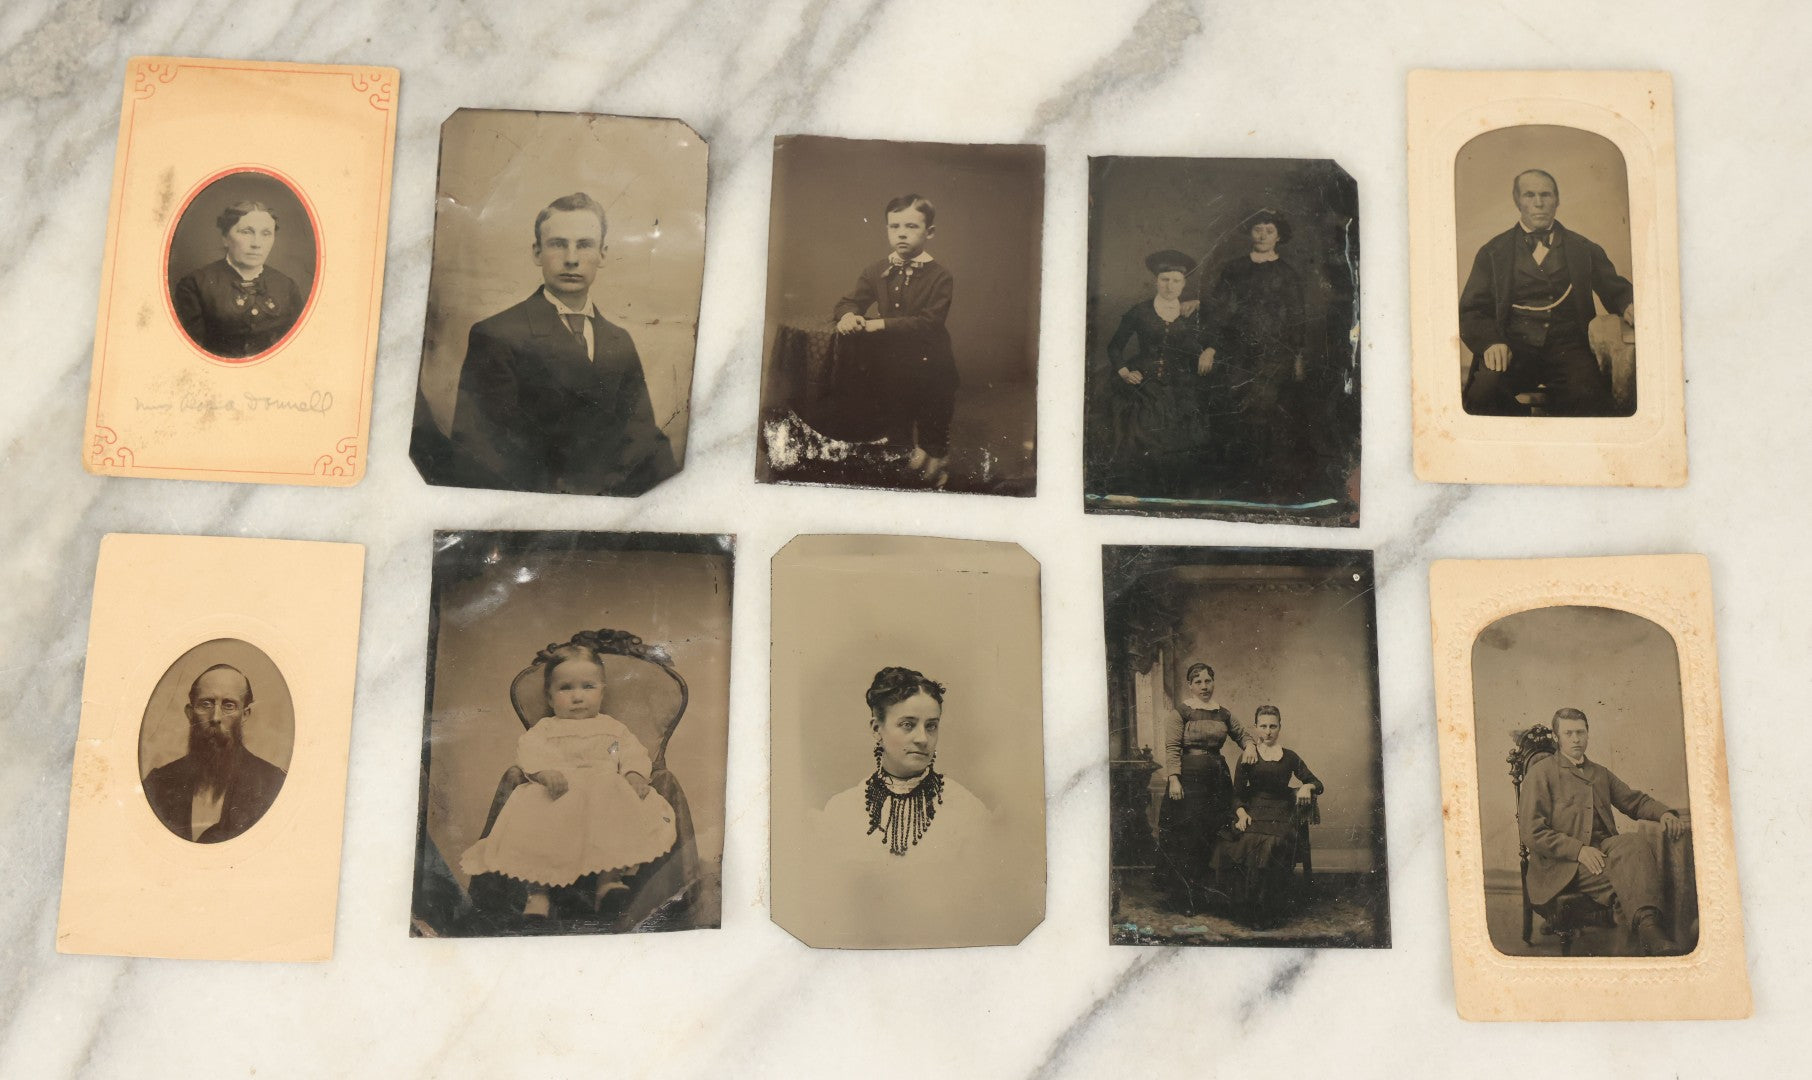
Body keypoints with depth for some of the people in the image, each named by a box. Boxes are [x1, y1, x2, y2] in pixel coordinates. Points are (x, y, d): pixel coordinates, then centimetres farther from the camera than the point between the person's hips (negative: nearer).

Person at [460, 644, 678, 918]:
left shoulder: (613, 727, 27)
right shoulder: (545, 728, 20)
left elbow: (633, 752, 15)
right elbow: (530, 750, 1)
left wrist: (635, 775, -10)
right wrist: (545, 772, -22)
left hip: (607, 795, 1)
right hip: (558, 793, -1)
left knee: (621, 816, -32)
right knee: (540, 823, -32)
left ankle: (609, 879, -33)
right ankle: (539, 891, -29)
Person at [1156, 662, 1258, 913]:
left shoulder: (1222, 713, 11)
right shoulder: (1182, 711, -4)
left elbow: (1242, 734, 22)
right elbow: (1172, 747, -9)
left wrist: (1249, 746, -1)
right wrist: (1173, 779, -17)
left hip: (1218, 778, 5)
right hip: (1189, 777, -5)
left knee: (1215, 835, 5)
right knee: (1188, 835, -3)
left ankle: (1209, 893, 16)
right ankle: (1186, 899, 4)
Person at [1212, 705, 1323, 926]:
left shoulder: (1289, 757, 17)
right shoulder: (1248, 757, 14)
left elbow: (1317, 784, 19)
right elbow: (1237, 794, 10)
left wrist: (1306, 787, -5)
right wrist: (1241, 813, -10)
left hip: (1282, 816, 0)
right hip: (1254, 814, 0)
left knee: (1273, 845, -34)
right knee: (1254, 844, -35)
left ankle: (1269, 912, -20)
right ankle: (1251, 910, -22)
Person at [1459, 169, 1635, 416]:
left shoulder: (1584, 249, 19)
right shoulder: (1493, 252, 14)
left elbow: (1614, 289, 19)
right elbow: (1471, 310, 8)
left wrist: (1629, 304, -7)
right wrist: (1491, 341, -13)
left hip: (1567, 348, 0)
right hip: (1514, 348, 0)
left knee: (1589, 396, -33)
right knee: (1483, 391, -33)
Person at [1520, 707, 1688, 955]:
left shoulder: (1600, 774, 27)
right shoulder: (1540, 772, 5)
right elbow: (1532, 832, -4)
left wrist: (1664, 813, 6)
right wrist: (1579, 850, -16)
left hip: (1603, 848, 5)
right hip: (1563, 864, -5)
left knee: (1635, 842, -32)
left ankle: (1647, 925, -44)